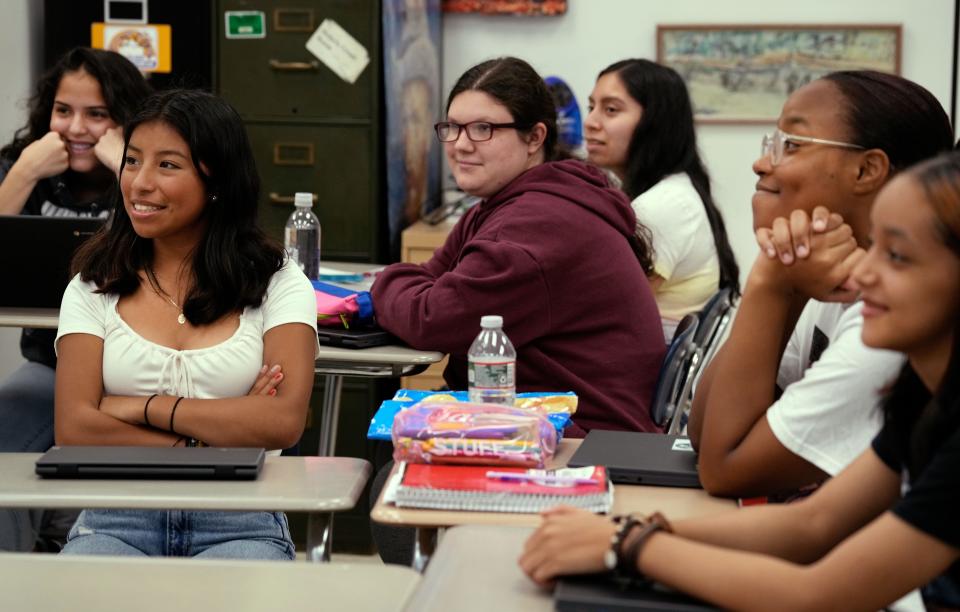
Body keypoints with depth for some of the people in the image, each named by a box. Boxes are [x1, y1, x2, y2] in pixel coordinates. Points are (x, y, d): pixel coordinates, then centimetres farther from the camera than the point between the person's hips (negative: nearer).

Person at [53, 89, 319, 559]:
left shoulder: (277, 285, 6)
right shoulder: (95, 288, 11)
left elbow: (283, 422, -9)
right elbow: (73, 430, -3)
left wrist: (142, 407, -7)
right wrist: (226, 427, -10)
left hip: (240, 527, -1)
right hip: (116, 521, 2)